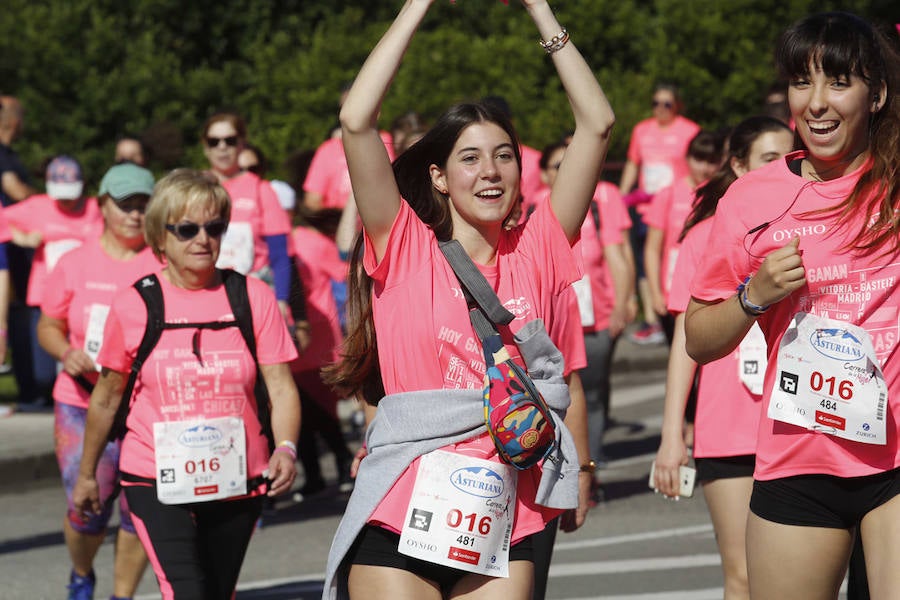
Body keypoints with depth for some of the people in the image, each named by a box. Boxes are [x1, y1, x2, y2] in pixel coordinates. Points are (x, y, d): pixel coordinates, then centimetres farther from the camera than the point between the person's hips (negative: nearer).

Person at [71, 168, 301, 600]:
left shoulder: (253, 297, -2)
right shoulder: (134, 305, -3)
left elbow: (281, 388, -5)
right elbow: (106, 398, 9)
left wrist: (285, 448, -24)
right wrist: (87, 473, 17)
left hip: (236, 480, 2)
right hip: (157, 482, -2)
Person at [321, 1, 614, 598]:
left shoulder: (537, 251, 8)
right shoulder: (407, 250, 2)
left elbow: (597, 123, 5)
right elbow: (356, 121, -9)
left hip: (503, 522, 2)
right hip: (401, 519, -2)